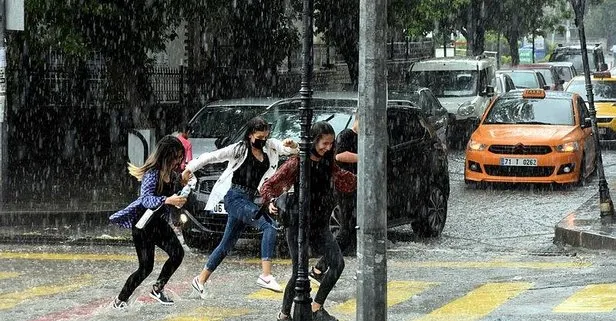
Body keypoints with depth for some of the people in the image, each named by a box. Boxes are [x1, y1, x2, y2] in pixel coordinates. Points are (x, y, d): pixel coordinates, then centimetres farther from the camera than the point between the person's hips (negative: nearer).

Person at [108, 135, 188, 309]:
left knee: (177, 253, -5)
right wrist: (168, 200, -49)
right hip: (143, 222, -8)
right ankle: (120, 301, 7)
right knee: (146, 267, -8)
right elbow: (147, 199, -36)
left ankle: (157, 289, 13)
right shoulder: (152, 173, -24)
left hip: (158, 222, 8)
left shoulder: (172, 174, 0)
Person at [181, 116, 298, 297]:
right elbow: (212, 157, -1)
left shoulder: (270, 147, 13)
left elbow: (292, 150, 9)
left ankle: (201, 280, 26)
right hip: (234, 197, -7)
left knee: (227, 244, 14)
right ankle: (266, 276, -32)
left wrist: (292, 145, -15)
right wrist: (190, 168, -7)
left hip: (248, 200, 7)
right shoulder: (239, 150, -2)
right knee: (269, 227, -24)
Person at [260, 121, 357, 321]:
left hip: (320, 225, 5)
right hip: (297, 225, -5)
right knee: (300, 272, -9)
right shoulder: (296, 164, -11)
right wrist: (270, 202, -31)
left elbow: (348, 183, 18)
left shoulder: (328, 164, 6)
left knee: (337, 263, -11)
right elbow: (269, 186, -11)